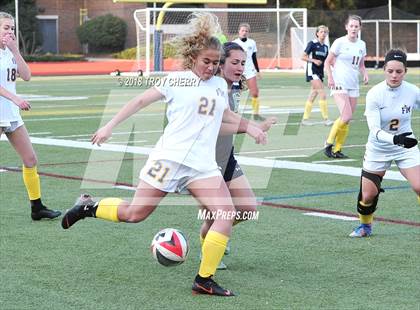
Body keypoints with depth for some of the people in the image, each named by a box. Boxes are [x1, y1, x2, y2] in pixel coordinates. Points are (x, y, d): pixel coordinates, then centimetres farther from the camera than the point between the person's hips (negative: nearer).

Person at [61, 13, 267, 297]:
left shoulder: (220, 85, 15)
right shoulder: (177, 80, 1)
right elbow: (141, 101, 4)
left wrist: (250, 127, 21)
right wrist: (110, 126, -1)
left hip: (203, 165, 4)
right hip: (169, 156, -4)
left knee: (227, 214, -15)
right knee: (135, 213, -1)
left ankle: (204, 280, -9)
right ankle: (88, 207, 28)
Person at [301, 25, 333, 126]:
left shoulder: (325, 47, 11)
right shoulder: (312, 43, -8)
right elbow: (303, 57, -8)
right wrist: (314, 60, -20)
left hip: (320, 73, 7)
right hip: (312, 72, -7)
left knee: (313, 95, 10)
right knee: (322, 94, -16)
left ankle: (305, 119, 17)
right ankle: (326, 119, -15)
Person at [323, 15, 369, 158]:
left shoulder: (362, 44, 10)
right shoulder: (340, 42, -6)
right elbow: (328, 62, -2)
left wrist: (365, 74, 2)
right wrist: (330, 77, -16)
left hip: (353, 85, 6)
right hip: (339, 83, -6)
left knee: (346, 120, 4)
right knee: (346, 116, -19)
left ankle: (337, 150, 13)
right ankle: (329, 144, -5)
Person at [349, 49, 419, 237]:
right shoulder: (374, 94, -20)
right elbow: (374, 130, -27)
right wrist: (395, 139, -44)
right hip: (378, 149, -1)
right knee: (368, 195, 4)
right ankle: (365, 226, 34)